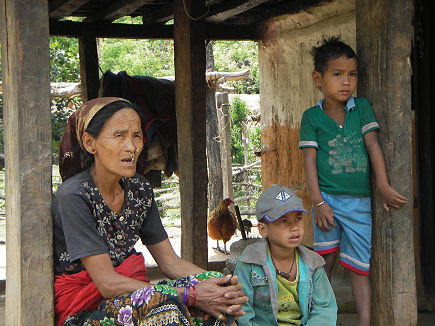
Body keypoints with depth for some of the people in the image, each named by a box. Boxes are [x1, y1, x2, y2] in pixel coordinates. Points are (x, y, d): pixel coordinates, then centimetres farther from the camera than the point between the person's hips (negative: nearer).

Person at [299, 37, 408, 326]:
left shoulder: (362, 107, 4)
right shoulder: (312, 117, 1)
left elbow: (373, 146, -1)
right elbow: (310, 160, -3)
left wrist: (384, 187, -9)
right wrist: (318, 202, -11)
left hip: (360, 201, 1)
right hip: (328, 199, -1)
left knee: (361, 266, 4)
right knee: (325, 262, 1)